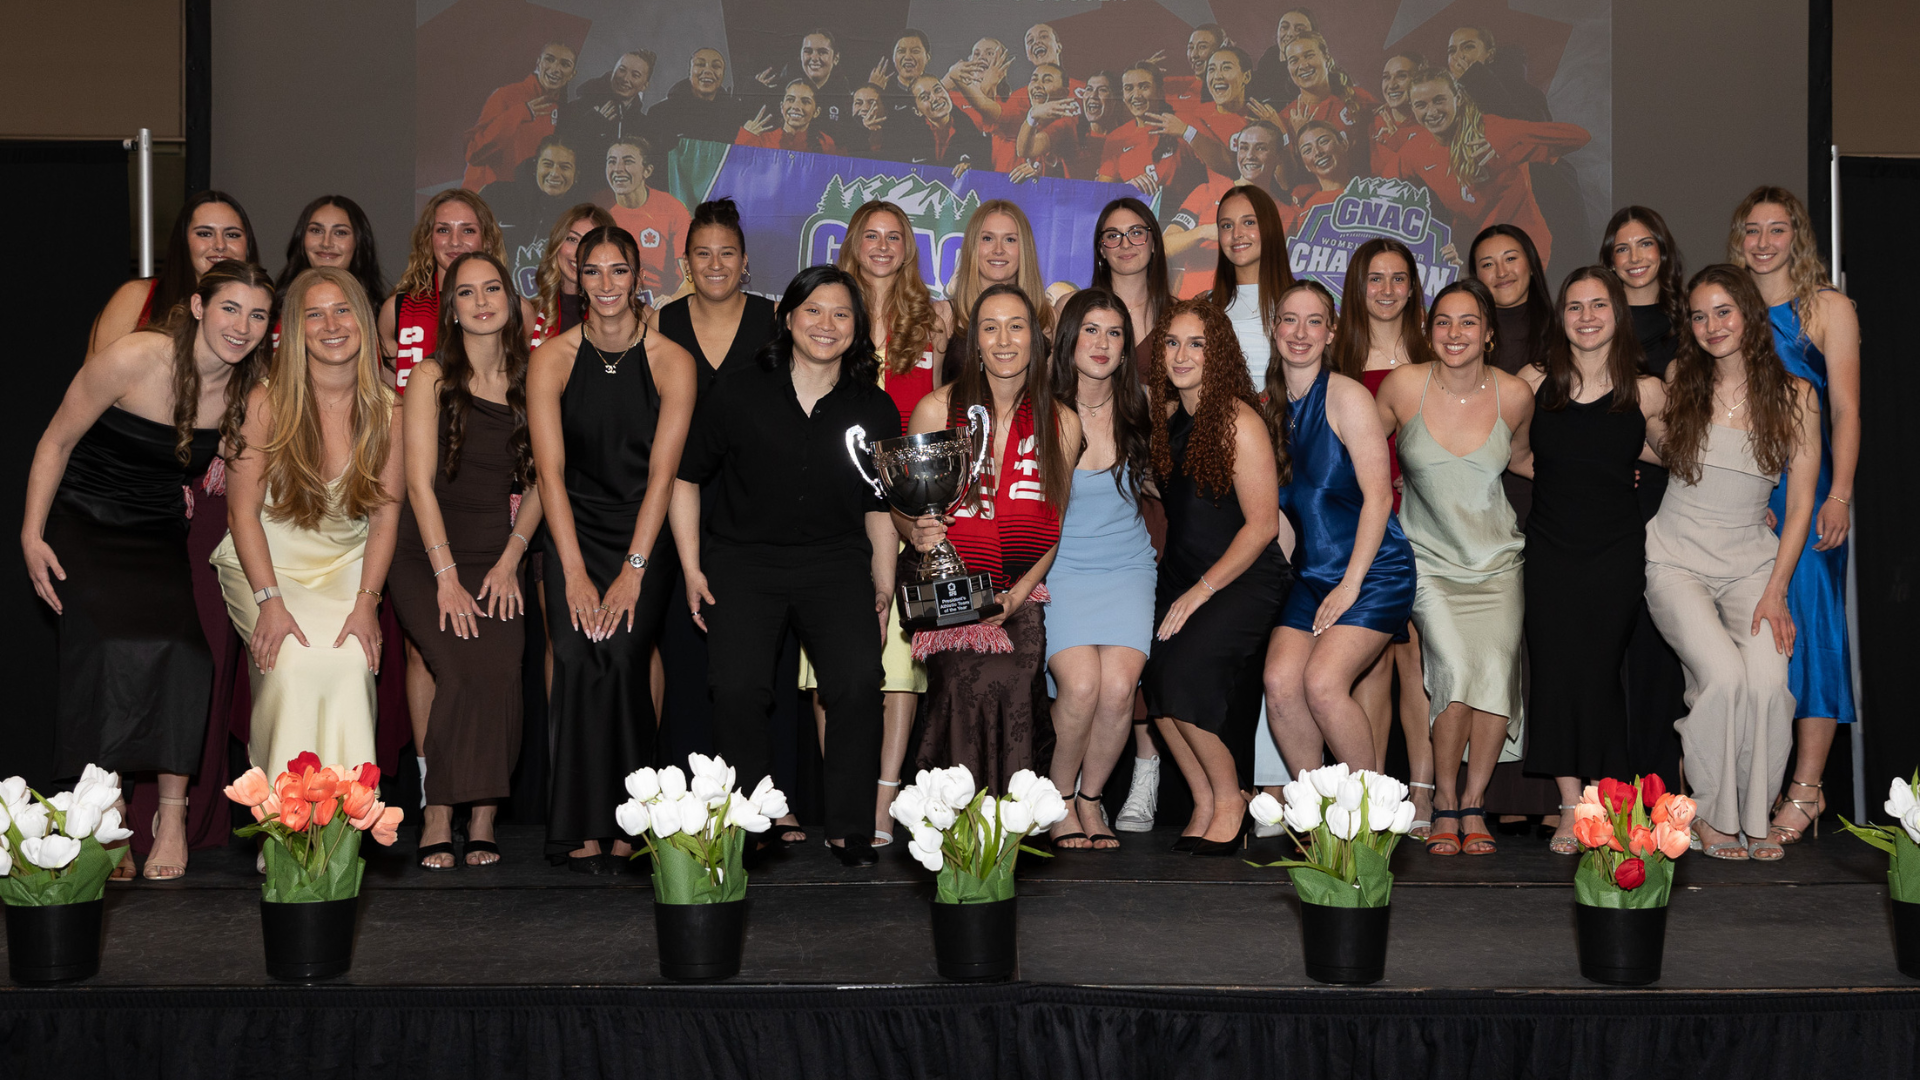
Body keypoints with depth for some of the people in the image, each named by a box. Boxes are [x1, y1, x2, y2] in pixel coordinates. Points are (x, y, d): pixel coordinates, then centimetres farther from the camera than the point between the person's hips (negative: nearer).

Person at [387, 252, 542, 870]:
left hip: (496, 558, 3)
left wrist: (509, 559, -3)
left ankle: (484, 821, -13)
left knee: (501, 671, -21)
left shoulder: (527, 385, 11)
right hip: (425, 557, -2)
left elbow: (539, 484, 11)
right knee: (465, 668, -25)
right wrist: (446, 576, -13)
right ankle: (438, 820, -17)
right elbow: (420, 481, -5)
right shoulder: (432, 377, 2)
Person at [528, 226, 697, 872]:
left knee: (622, 654, -21)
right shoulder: (552, 359, 0)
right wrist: (575, 573, -15)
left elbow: (662, 472, -7)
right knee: (580, 659, -19)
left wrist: (633, 570, -15)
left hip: (644, 531, -1)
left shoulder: (672, 362, -1)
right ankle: (582, 828, -12)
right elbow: (550, 471, -6)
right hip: (574, 529, 1)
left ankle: (623, 823, -12)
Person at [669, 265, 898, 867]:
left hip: (836, 563, 1)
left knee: (859, 678, -22)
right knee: (737, 686, -21)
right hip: (742, 559, -1)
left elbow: (881, 507, 16)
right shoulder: (737, 394, 1)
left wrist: (884, 590, 11)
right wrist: (692, 569, 3)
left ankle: (850, 829, -8)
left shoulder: (875, 409, 6)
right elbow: (686, 479, 10)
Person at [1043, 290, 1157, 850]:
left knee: (1118, 687, -21)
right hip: (1058, 569, -2)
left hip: (1126, 569, 2)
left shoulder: (1136, 414, 6)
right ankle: (1059, 797, 1)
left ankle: (1091, 794, 4)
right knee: (1081, 684, -25)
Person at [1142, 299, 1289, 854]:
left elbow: (1262, 524, -12)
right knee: (1152, 668, -16)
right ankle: (1204, 803, -2)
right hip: (1180, 577, 6)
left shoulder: (1239, 422, -11)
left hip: (1245, 580, -6)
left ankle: (1229, 799, -4)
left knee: (1186, 667, -25)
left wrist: (1200, 592, -14)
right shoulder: (1166, 416, 8)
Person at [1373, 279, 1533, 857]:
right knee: (1455, 666, -21)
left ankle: (1473, 803, 4)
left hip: (1496, 559, 2)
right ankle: (1443, 801, -2)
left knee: (1496, 668, -16)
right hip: (1427, 559, -2)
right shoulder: (1403, 386, -7)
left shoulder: (1515, 396, -3)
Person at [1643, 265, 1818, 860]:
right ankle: (1711, 812, -4)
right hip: (1677, 560, 0)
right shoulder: (1678, 382, 2)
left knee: (1768, 676, -24)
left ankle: (1757, 814, -4)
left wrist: (1775, 590, -7)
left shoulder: (1795, 393, 0)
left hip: (1753, 560, 1)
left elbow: (1800, 502, 0)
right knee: (1724, 674, -24)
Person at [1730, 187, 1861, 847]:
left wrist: (1839, 495, -15)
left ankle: (1806, 787, -6)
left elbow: (1846, 408, -4)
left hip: (1806, 488, -4)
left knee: (1805, 620, -8)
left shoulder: (1827, 308, 3)